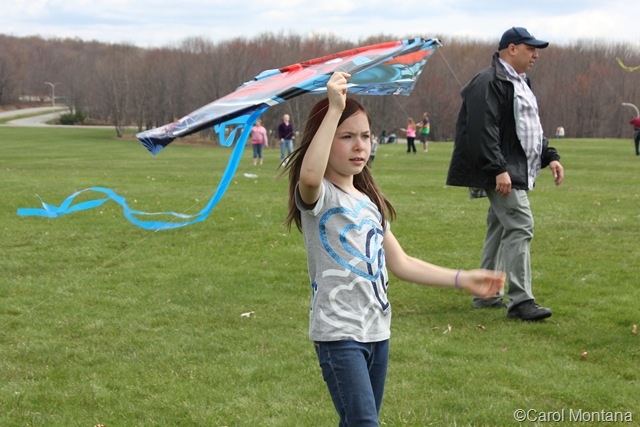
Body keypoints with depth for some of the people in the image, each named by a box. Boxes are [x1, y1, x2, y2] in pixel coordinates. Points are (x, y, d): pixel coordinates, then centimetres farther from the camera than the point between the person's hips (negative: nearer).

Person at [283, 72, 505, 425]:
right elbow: (309, 175, -36)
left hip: (377, 330, 8)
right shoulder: (317, 196, -9)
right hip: (339, 333, -8)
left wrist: (461, 279, 14)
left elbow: (400, 263, 18)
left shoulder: (370, 201, 15)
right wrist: (334, 109, -37)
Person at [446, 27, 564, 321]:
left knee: (500, 229, 14)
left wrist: (549, 156, 16)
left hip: (517, 172, 11)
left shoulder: (520, 82, 20)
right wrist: (498, 169, -26)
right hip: (502, 174, -11)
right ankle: (520, 301, -15)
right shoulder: (489, 82, -14)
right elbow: (483, 130, -22)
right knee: (520, 227, -15)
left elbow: (530, 126, 27)